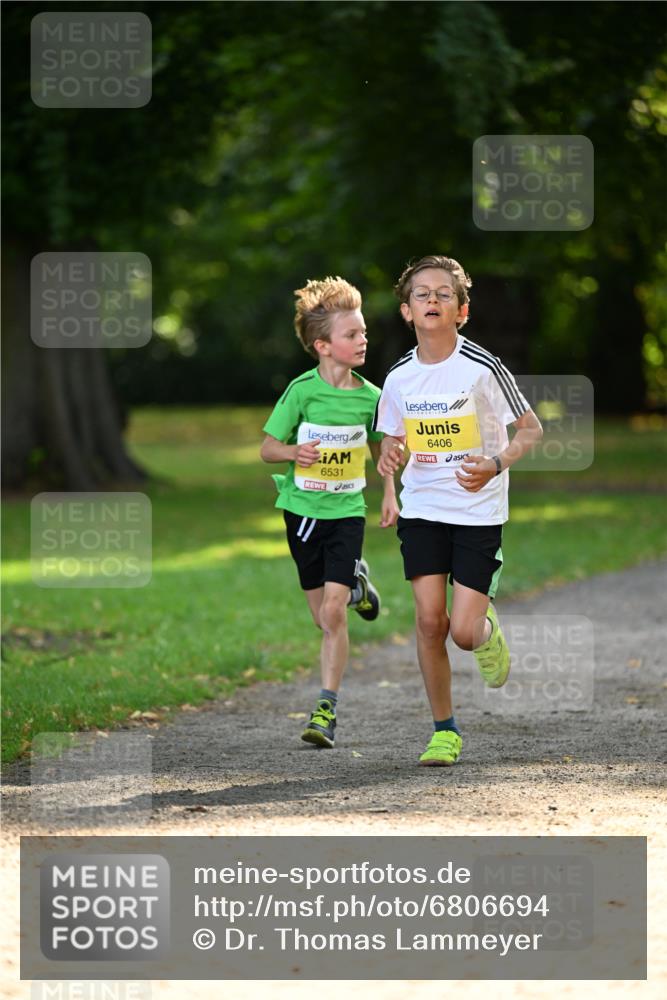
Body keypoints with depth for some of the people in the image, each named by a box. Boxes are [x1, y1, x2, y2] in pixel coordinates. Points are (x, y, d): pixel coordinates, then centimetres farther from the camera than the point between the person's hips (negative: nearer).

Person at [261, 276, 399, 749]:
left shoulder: (370, 396, -3)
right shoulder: (302, 391, -10)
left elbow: (380, 449, 15)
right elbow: (267, 447, -5)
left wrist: (390, 495, 6)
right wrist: (294, 452, -25)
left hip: (346, 512, 0)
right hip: (302, 511, 0)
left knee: (333, 613, -12)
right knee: (323, 617, 9)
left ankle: (327, 709, -6)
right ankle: (355, 583, 45)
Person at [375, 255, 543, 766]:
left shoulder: (483, 368, -12)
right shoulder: (400, 377, 1)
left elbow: (531, 428, -4)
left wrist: (495, 465, -21)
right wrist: (389, 457, -9)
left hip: (479, 510, -3)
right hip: (422, 508, 3)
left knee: (464, 632, -9)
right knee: (429, 619, -6)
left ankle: (488, 626, 30)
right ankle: (444, 730, 9)